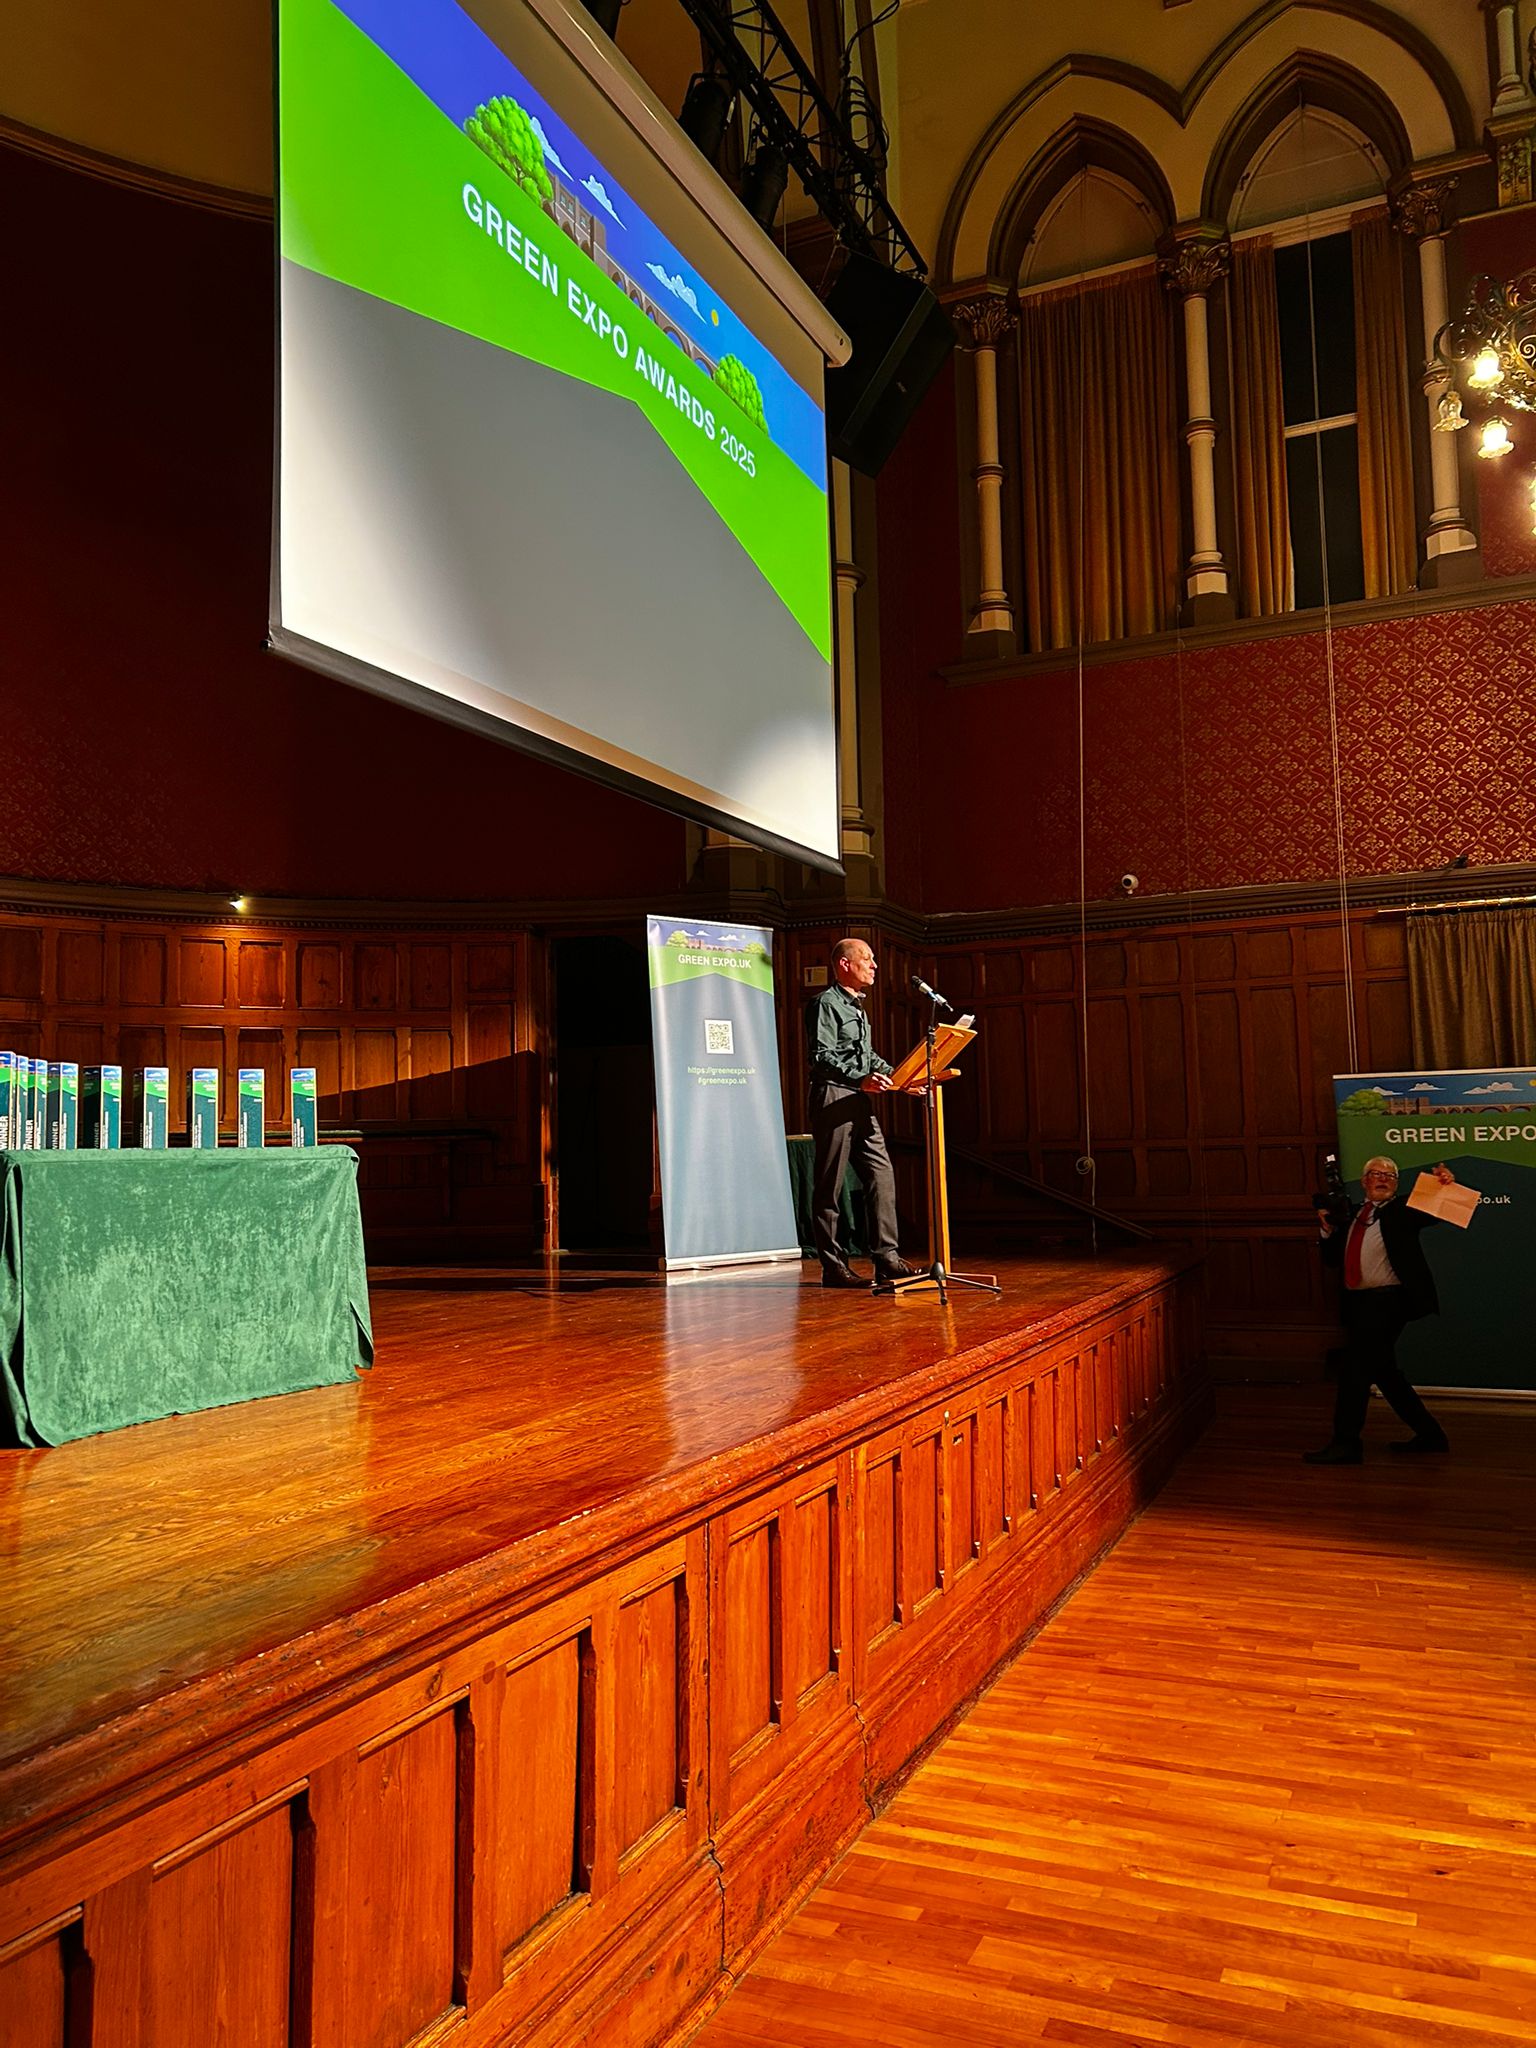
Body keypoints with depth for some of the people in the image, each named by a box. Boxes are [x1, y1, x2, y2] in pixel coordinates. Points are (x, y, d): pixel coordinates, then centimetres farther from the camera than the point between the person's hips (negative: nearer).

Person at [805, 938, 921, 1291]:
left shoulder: (857, 1006, 22)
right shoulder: (825, 1004, -7)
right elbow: (821, 1057, -18)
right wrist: (861, 1079, -29)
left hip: (861, 1103, 9)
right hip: (833, 1100, -9)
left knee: (882, 1176, 1)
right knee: (830, 1186, -2)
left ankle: (887, 1258, 3)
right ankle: (833, 1266, 3)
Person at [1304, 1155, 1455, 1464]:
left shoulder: (1403, 1211, 1)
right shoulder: (1351, 1215, 17)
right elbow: (1332, 1259, 17)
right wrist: (1327, 1229, 1)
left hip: (1387, 1301, -7)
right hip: (1358, 1302, 7)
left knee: (1354, 1367, -9)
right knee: (1383, 1370, 15)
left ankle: (1345, 1444, -1)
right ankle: (1428, 1434, 28)